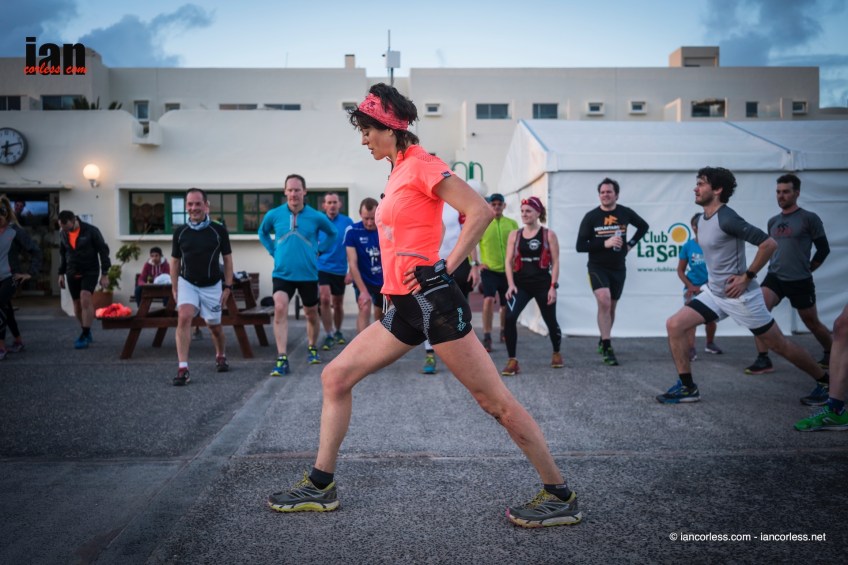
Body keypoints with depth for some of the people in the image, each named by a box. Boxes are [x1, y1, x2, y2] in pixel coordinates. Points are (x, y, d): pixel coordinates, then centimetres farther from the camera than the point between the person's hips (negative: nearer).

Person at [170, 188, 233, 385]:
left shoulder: (219, 230, -8)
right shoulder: (180, 232, -2)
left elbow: (227, 259, -1)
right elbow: (175, 261, 7)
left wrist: (227, 286, -5)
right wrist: (174, 288, 4)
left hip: (212, 286, 0)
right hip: (187, 283, 1)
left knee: (214, 325, 12)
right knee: (184, 318, -21)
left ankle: (221, 356, 41)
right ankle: (183, 369, -21)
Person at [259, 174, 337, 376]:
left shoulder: (316, 217, -6)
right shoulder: (274, 215, -4)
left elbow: (332, 233, 13)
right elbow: (263, 233, 17)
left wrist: (319, 250, 4)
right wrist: (273, 251, 5)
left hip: (308, 274, 1)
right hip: (282, 274, -1)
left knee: (311, 314, 13)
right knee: (280, 308, -21)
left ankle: (312, 348, 39)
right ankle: (281, 359, -18)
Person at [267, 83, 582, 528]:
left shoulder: (420, 164, -8)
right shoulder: (398, 172, 19)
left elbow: (481, 212, -17)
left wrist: (447, 266, -15)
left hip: (432, 301, -10)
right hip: (406, 309, 10)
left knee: (495, 400, -4)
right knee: (334, 378, 9)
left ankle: (560, 496, 9)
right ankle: (320, 486, 19)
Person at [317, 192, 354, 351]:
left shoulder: (348, 223, -4)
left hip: (340, 270, 1)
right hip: (322, 268, -1)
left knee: (338, 304, 12)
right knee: (325, 299, -16)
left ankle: (338, 332, 33)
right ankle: (329, 335, -6)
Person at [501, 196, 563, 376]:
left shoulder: (549, 235, 0)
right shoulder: (514, 235, 6)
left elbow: (555, 262, -2)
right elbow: (509, 261, 4)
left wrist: (553, 286, -9)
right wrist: (511, 284, -8)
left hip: (543, 284, -1)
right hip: (520, 284, 1)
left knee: (550, 321, 11)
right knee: (509, 318, -19)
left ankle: (556, 353, 40)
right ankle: (512, 360, -12)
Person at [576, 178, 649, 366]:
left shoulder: (625, 213, -3)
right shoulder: (591, 217, -10)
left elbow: (643, 226, 16)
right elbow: (580, 246, -12)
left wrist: (630, 244, 4)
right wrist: (605, 243, -22)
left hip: (618, 268, 3)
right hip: (597, 267, -3)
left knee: (611, 307, 14)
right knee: (604, 301, -23)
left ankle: (603, 341, 34)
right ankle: (607, 347, -17)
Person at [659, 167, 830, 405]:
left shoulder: (727, 219, -21)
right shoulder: (702, 220, 6)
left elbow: (769, 244, -24)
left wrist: (746, 277, -20)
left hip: (740, 295, -8)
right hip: (714, 293, 8)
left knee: (778, 345, 4)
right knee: (674, 325, -4)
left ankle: (825, 382, 26)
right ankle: (687, 388, 3)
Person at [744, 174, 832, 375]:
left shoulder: (809, 219, -5)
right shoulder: (773, 221, 9)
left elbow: (823, 249, 0)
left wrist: (806, 269, 6)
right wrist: (777, 267, 12)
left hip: (800, 281, -3)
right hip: (774, 277, 4)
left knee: (812, 322, 10)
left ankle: (830, 354, 38)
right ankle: (763, 360, -14)